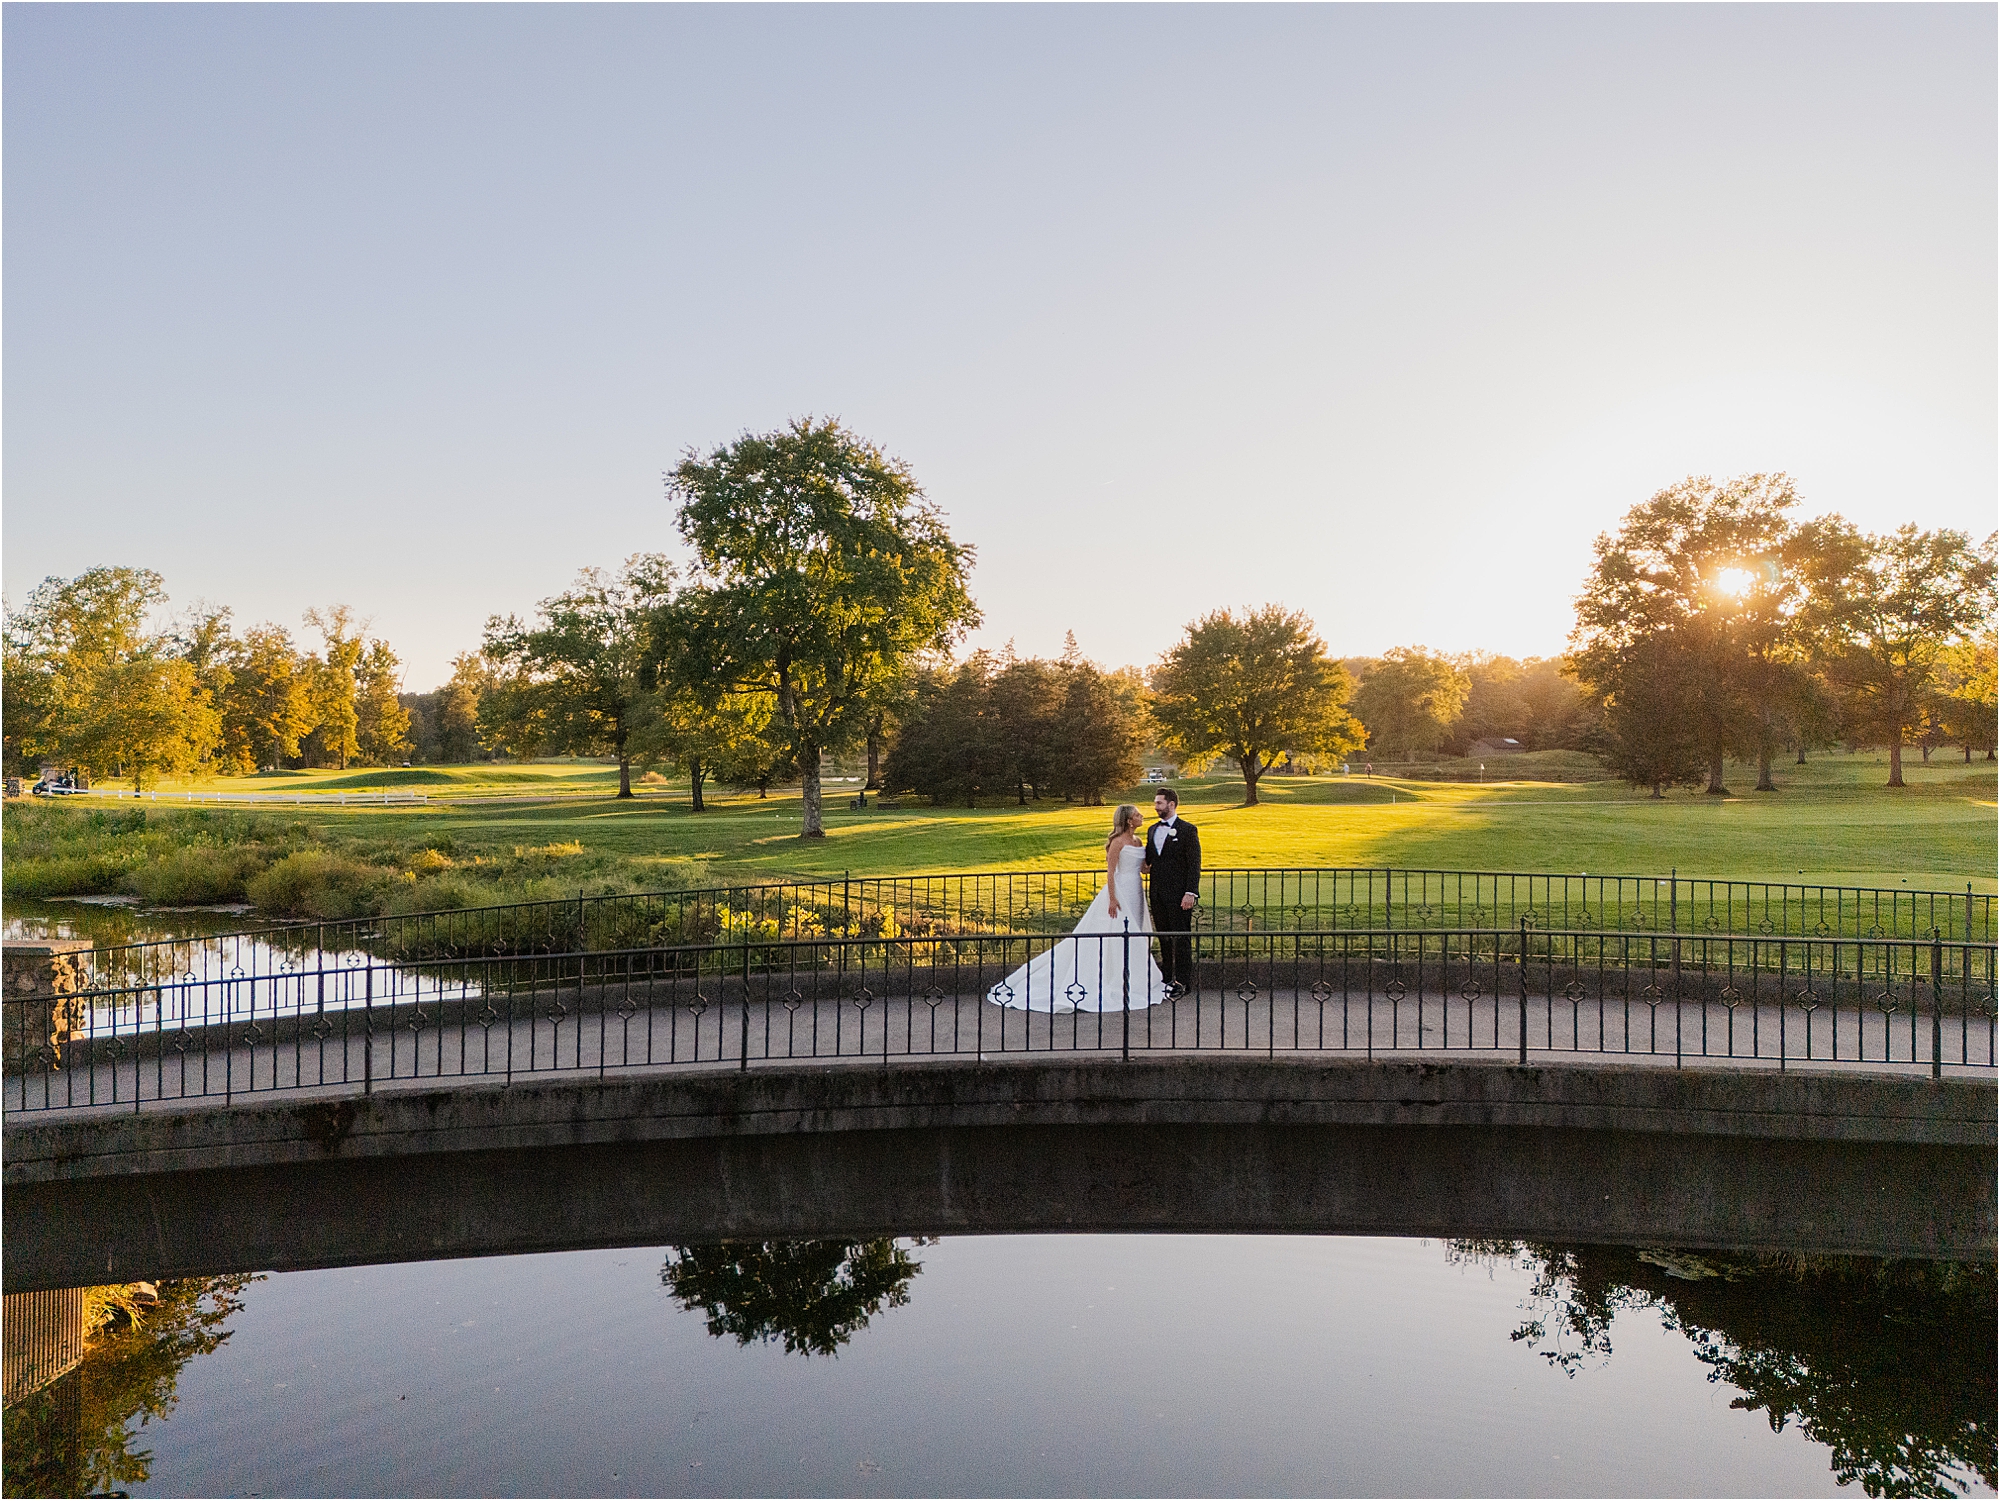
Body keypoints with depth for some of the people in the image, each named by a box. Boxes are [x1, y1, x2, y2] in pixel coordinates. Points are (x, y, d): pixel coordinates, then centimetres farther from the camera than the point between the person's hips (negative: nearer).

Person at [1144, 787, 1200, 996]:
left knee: (1181, 939, -1)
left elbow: (1194, 864, -10)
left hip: (1179, 895, -6)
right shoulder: (1152, 830, 14)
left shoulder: (1187, 830, -6)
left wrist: (1190, 892, -17)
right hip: (1157, 894, 6)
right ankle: (1166, 978, 21)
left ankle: (1182, 981, 5)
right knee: (1164, 938, 12)